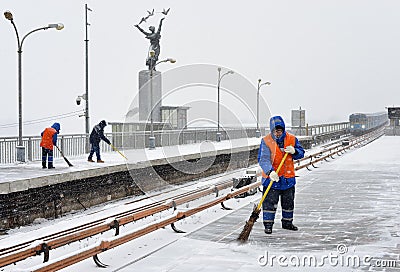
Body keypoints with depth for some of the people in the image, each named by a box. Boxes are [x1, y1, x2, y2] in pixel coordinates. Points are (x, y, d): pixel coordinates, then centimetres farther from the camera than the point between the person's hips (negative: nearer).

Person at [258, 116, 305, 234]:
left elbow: (301, 153, 4)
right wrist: (270, 171, -35)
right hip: (271, 177, -4)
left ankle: (287, 222, 33)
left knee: (288, 201, 16)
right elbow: (263, 159, -19)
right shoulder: (266, 141, -11)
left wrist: (294, 151, -20)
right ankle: (268, 224, 8)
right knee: (270, 202, -4)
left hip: (288, 177, 4)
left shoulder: (292, 139, -1)